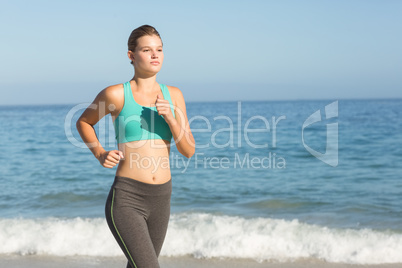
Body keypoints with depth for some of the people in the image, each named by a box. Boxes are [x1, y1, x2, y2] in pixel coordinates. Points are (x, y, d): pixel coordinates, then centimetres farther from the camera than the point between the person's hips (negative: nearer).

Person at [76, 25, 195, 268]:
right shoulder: (116, 94, -6)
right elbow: (83, 122, 12)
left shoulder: (173, 95, 6)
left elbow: (189, 150, 2)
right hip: (126, 199, -5)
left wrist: (170, 118, -13)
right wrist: (100, 154, -3)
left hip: (161, 198, 5)